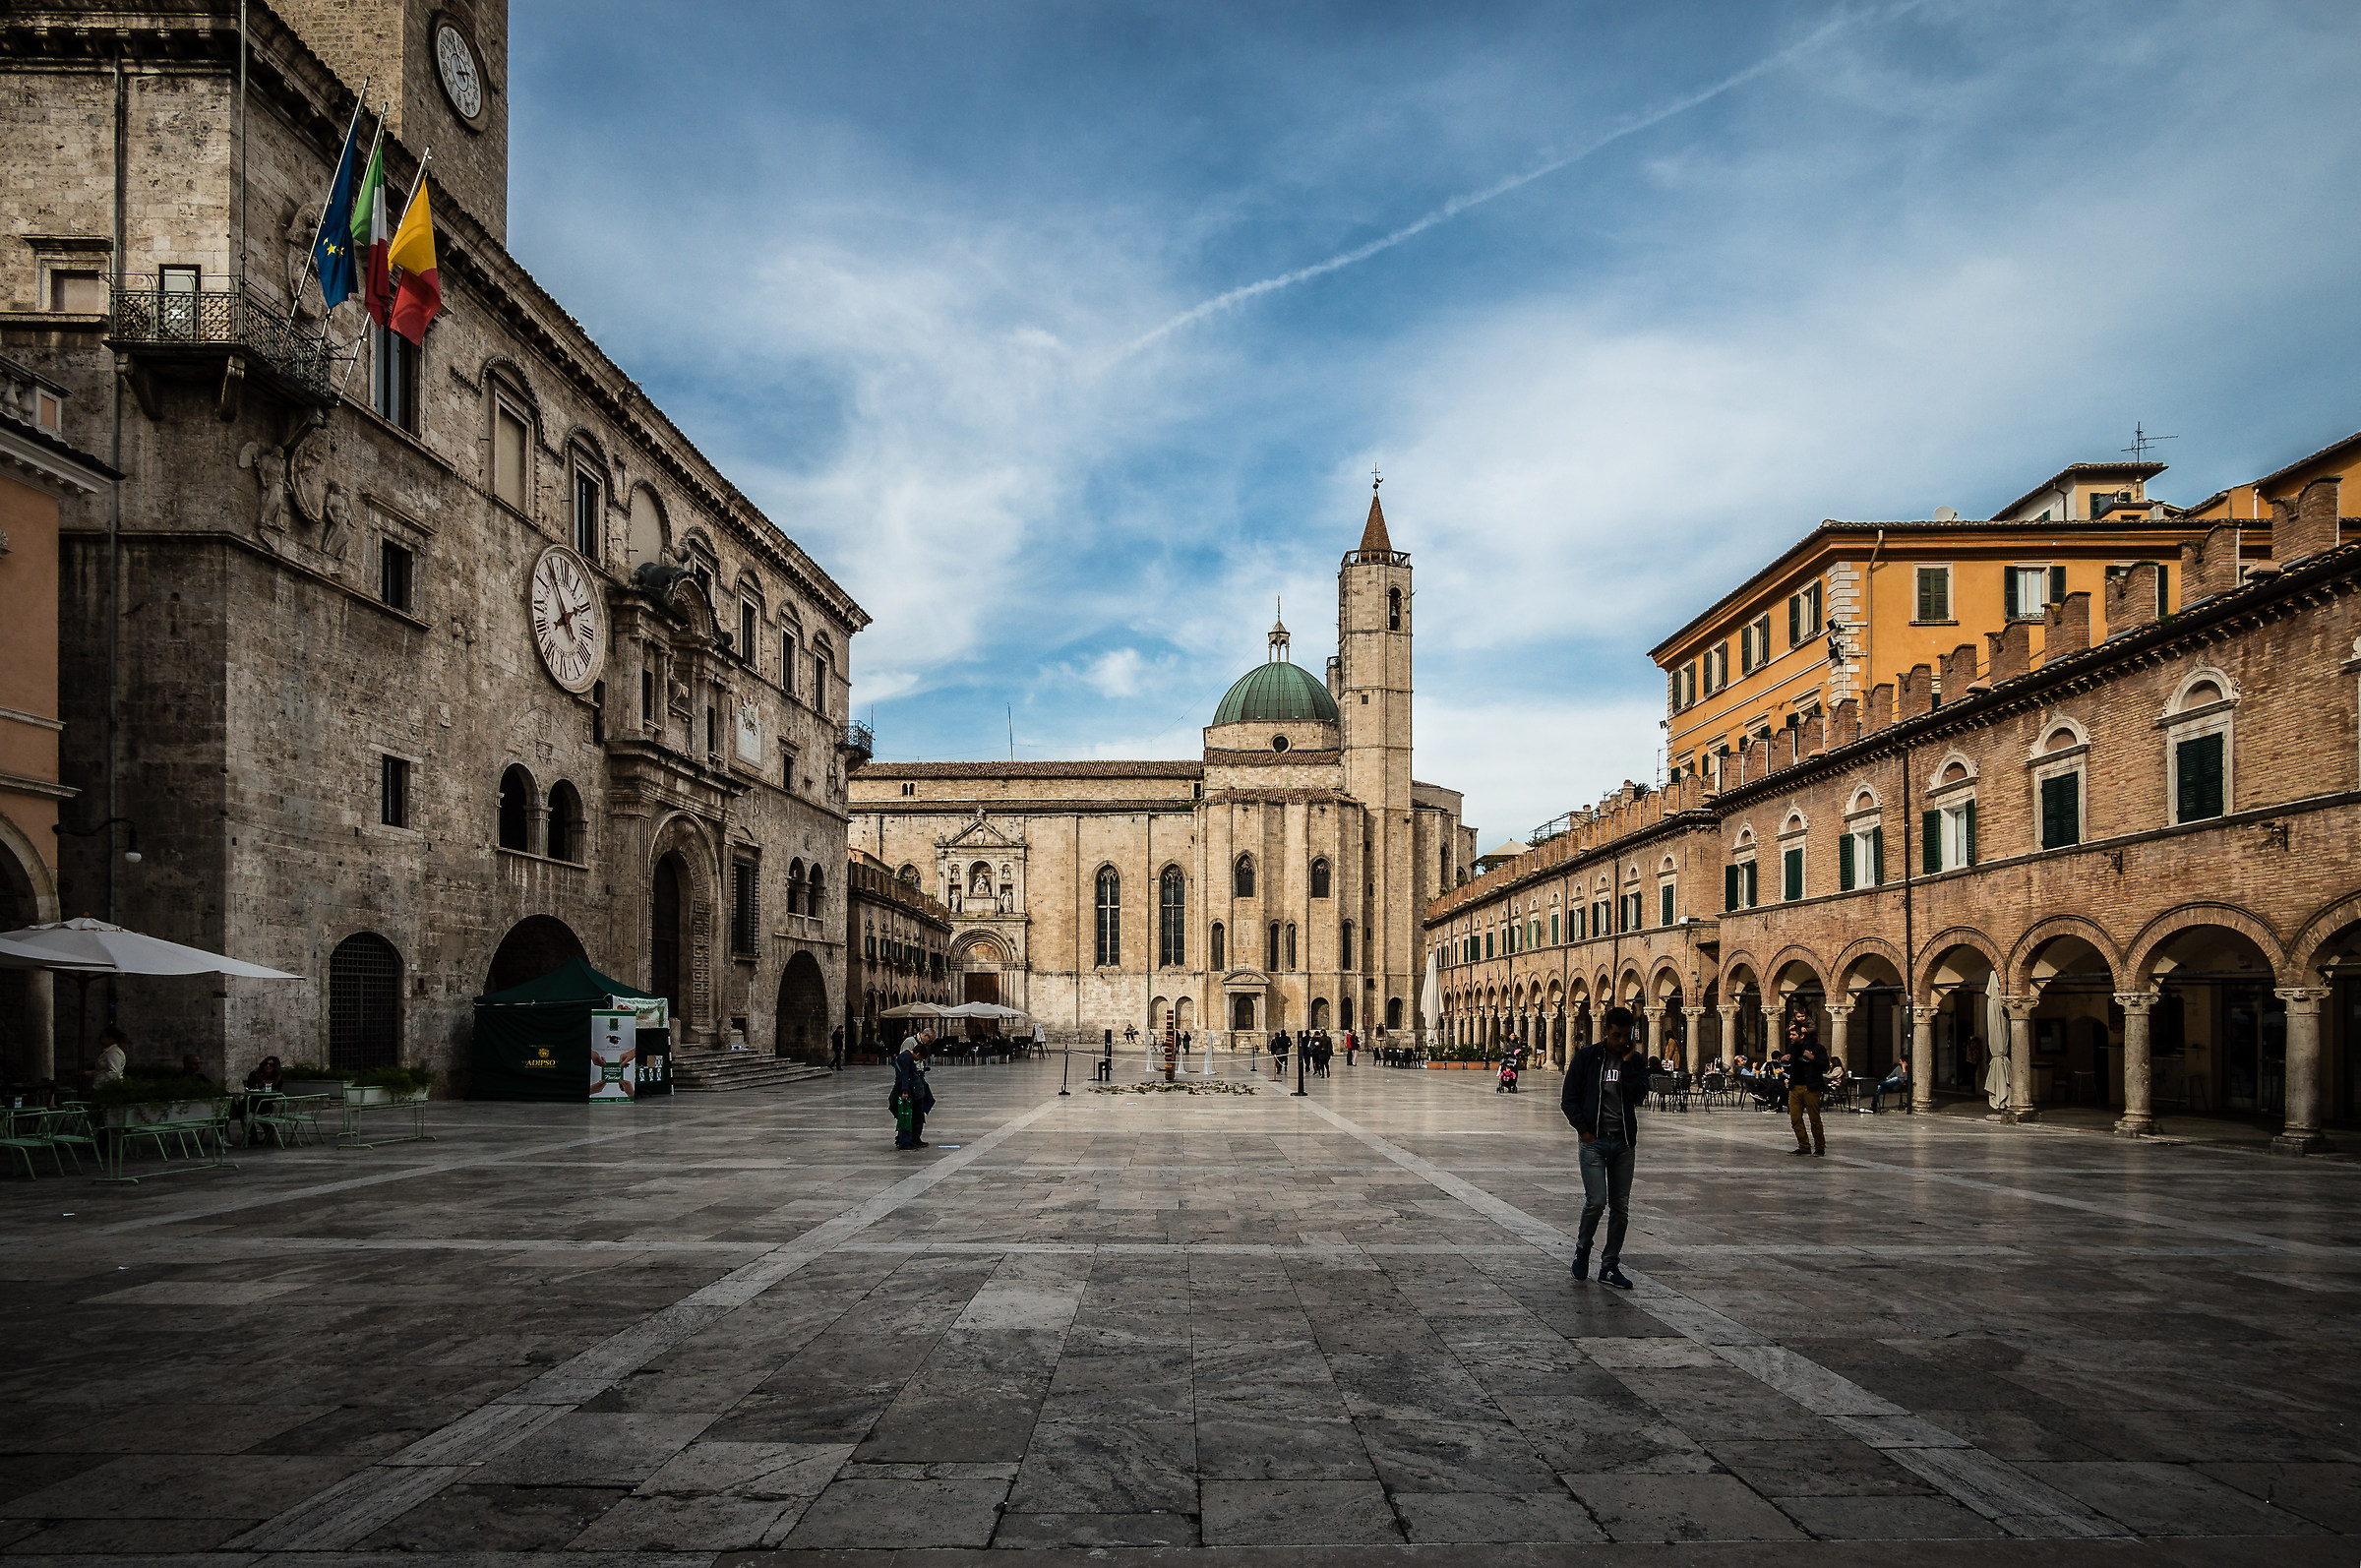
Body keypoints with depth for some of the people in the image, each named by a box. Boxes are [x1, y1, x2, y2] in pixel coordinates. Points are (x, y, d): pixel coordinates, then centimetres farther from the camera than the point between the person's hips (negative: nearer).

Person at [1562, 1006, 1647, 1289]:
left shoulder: (1636, 1061, 6)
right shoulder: (1587, 1056, -1)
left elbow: (1638, 1096, -9)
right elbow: (1568, 1098, 1)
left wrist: (1627, 1064, -13)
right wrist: (1583, 1129, -7)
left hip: (1623, 1142, 3)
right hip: (1594, 1141, -3)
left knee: (1620, 1207, 5)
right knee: (1596, 1201, -12)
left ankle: (1610, 1267, 15)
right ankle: (1582, 1249, 14)